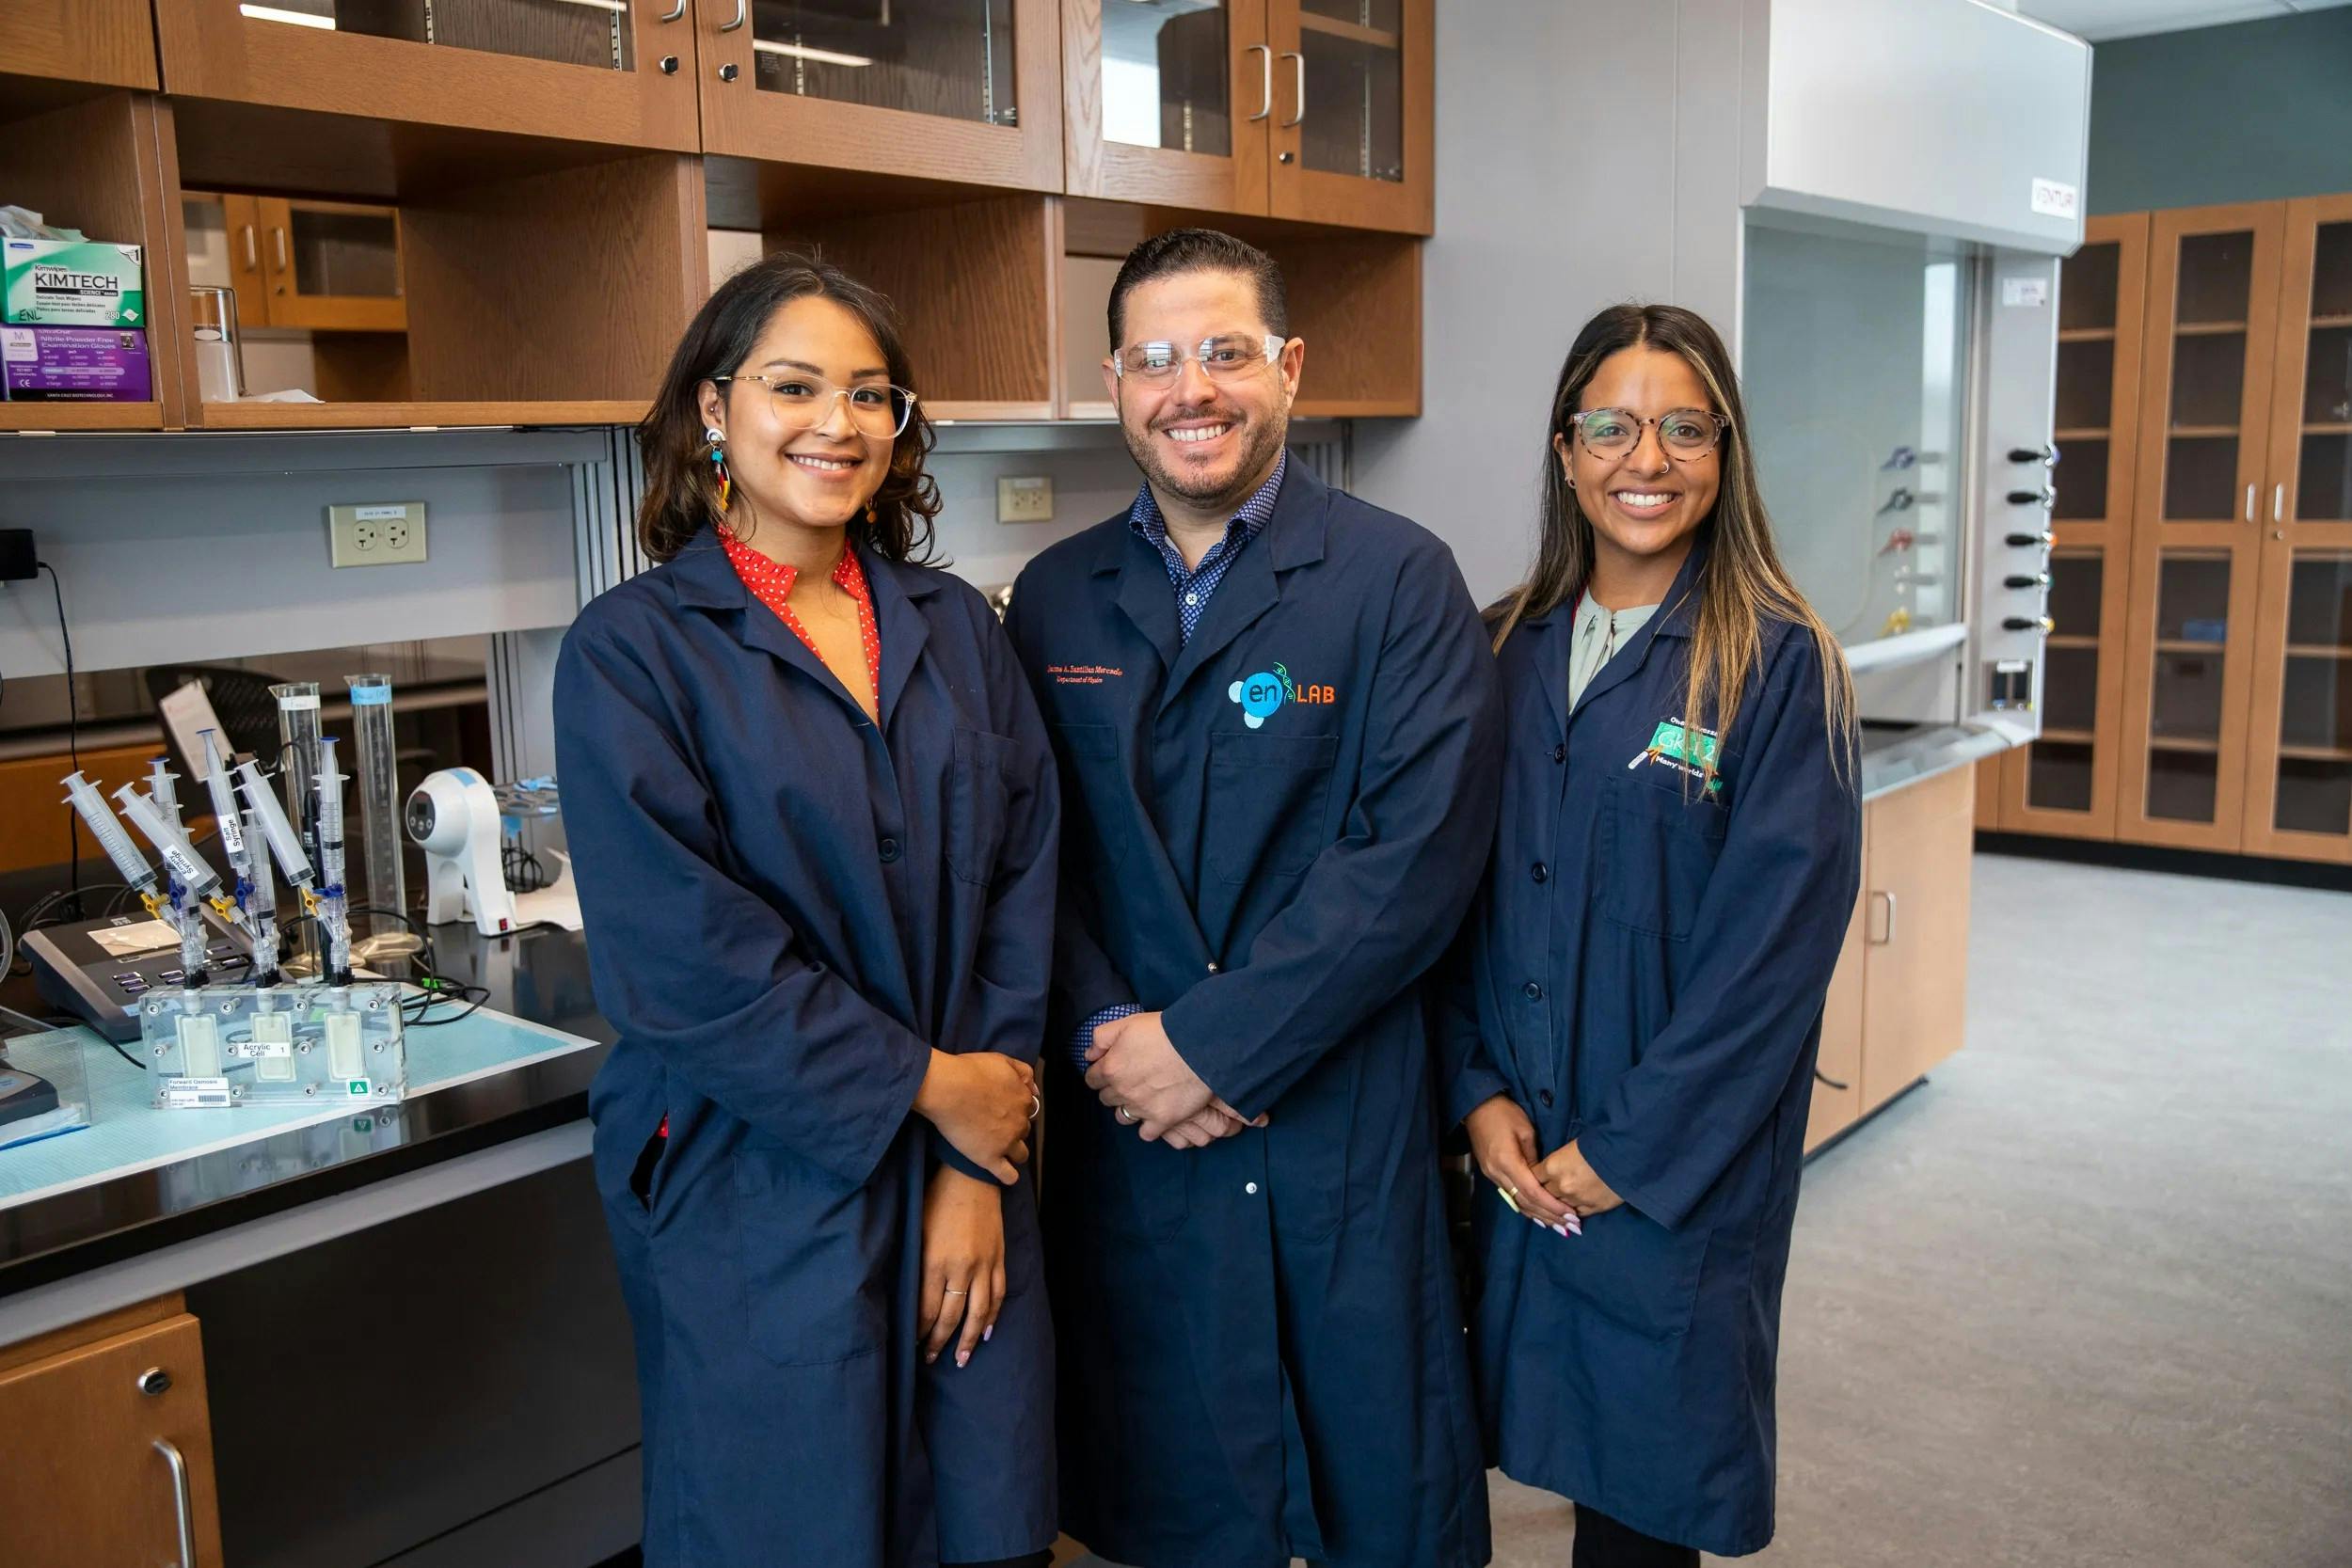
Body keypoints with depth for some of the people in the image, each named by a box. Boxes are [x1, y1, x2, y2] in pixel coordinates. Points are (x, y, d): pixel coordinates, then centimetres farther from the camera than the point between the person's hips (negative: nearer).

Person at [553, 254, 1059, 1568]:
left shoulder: (957, 632, 6)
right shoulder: (631, 653, -7)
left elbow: (1020, 889, 1)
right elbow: (680, 954, -14)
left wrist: (977, 1169, -6)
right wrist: (927, 1087, -11)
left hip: (966, 1185, 4)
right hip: (760, 1200, -3)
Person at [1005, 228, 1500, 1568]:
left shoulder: (1399, 580, -6)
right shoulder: (1055, 600, 7)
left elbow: (1418, 854, -14)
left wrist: (1211, 1042, -16)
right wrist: (1106, 1036, -10)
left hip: (1346, 1126, -3)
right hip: (1125, 1127, 3)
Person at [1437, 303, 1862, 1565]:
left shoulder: (1779, 665, -9)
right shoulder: (1510, 649, 4)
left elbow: (1775, 940, -13)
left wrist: (1628, 1150, -14)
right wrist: (1477, 1093, -5)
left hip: (1684, 1169, -3)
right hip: (1517, 1156, 4)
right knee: (1567, 1448, 15)